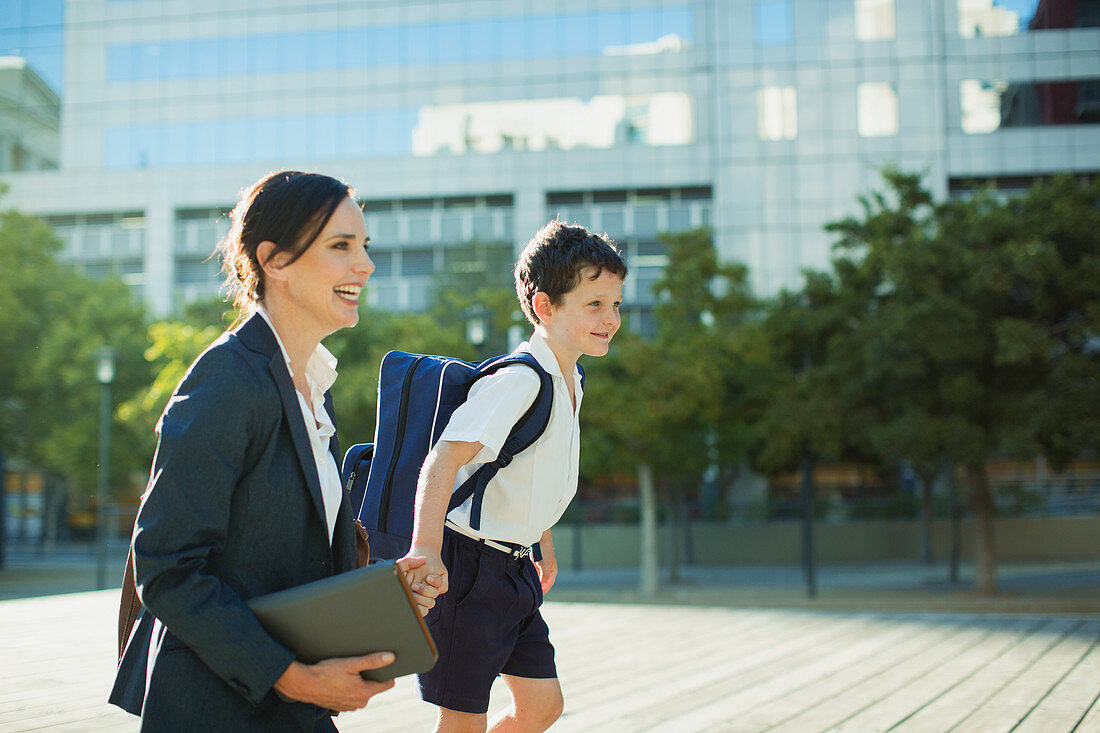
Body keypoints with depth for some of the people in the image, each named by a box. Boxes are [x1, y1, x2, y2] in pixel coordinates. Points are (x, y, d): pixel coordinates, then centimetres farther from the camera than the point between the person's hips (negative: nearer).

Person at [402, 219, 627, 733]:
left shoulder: (568, 381, 9)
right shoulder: (518, 382, -21)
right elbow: (444, 458, -32)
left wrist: (544, 546, 32)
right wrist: (425, 549, -44)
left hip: (515, 569, 9)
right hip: (469, 565, -9)